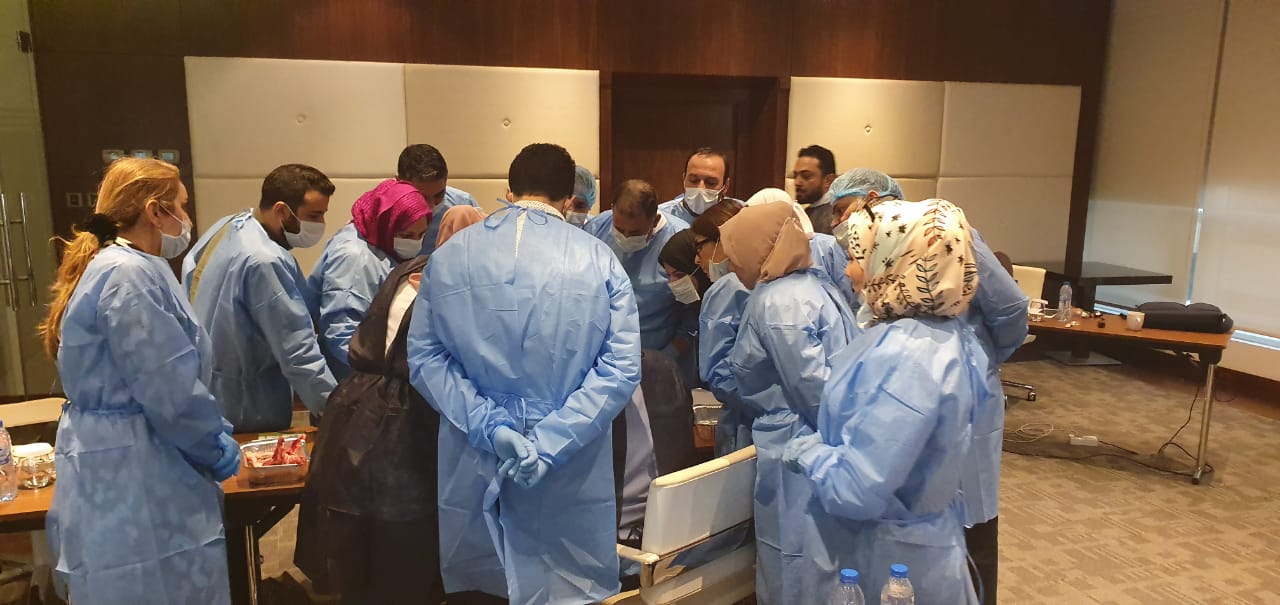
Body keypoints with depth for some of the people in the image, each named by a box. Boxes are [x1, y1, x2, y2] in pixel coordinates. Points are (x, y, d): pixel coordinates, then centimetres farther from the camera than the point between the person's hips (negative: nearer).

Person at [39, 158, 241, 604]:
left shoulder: (110, 266, 14)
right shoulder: (132, 274, -19)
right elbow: (170, 390, -21)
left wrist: (213, 434, 14)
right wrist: (218, 450, -7)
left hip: (121, 460, 10)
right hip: (134, 474, -10)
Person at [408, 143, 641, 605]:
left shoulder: (449, 255, 0)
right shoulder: (599, 260, -5)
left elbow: (424, 357, -4)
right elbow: (621, 368, -12)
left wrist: (488, 424, -11)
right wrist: (550, 442, -15)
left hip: (474, 462, 2)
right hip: (571, 473, -1)